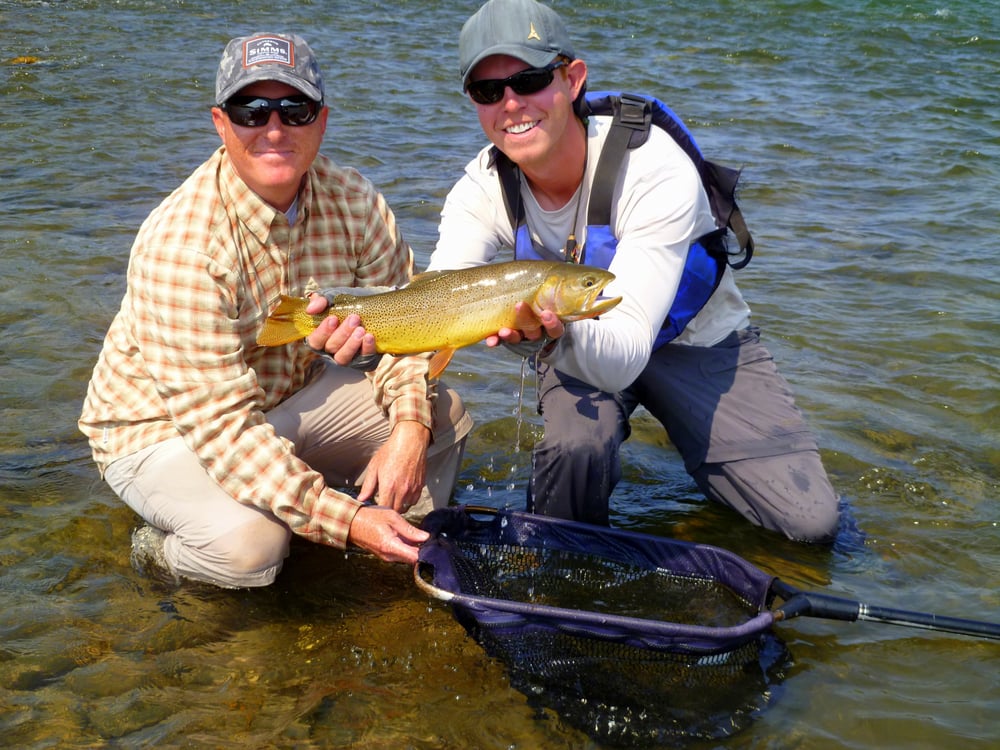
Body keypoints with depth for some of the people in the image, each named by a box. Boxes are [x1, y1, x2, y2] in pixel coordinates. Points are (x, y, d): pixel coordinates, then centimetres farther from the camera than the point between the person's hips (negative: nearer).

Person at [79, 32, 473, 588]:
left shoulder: (354, 200, -12)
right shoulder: (181, 245, -31)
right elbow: (221, 427, -34)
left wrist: (409, 429, -24)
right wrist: (346, 520, -39)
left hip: (290, 397, 6)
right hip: (163, 427, -6)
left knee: (442, 416, -8)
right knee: (247, 542, -33)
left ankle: (407, 553, 14)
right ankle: (160, 551, 1)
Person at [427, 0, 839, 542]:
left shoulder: (658, 170, -31)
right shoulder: (482, 190, -18)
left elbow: (623, 360, -38)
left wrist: (567, 319, -60)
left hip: (697, 339, -1)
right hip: (579, 348, 2)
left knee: (809, 522, -11)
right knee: (576, 443, -34)